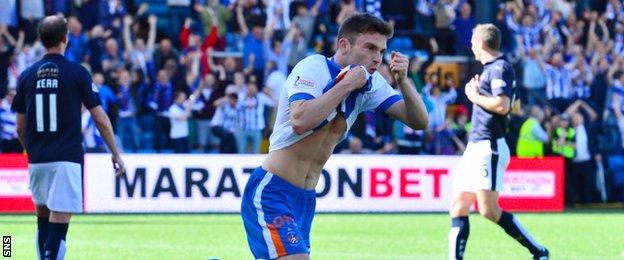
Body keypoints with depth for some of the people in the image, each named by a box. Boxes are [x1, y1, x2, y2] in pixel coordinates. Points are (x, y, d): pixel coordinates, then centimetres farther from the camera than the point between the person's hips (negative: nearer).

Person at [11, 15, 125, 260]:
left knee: (43, 219, 19)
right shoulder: (77, 73, -4)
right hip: (67, 158, -4)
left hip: (37, 160, 4)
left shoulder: (27, 76, 6)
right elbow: (101, 120, -4)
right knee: (59, 222, -7)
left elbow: (20, 127, 10)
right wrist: (116, 154, 6)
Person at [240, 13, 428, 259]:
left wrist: (403, 80, -13)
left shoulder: (370, 82, 7)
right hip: (271, 192, -8)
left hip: (305, 198, 8)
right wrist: (347, 84, -22)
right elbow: (300, 121, -30)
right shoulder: (313, 68, -13)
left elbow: (418, 121, 3)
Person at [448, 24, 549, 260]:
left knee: (489, 210, -14)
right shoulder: (490, 69, 19)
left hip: (490, 147, -10)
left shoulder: (500, 68, -11)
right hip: (476, 146, 10)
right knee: (458, 207, 4)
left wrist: (475, 96, -10)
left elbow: (502, 106, -24)